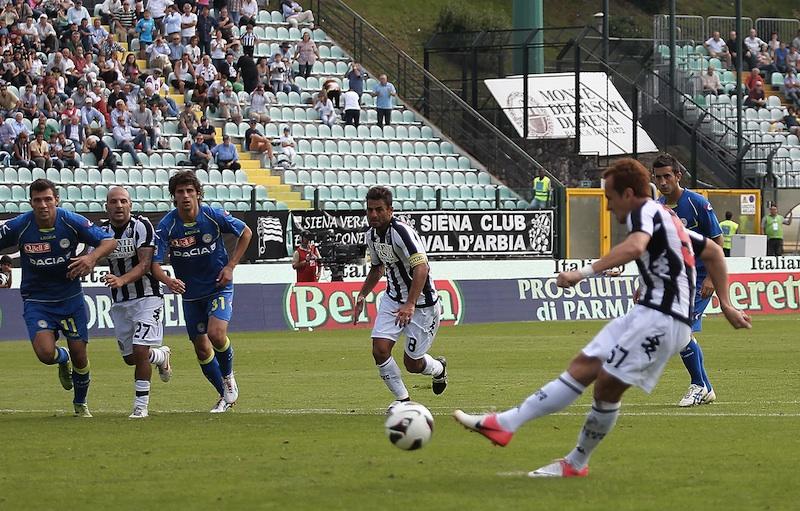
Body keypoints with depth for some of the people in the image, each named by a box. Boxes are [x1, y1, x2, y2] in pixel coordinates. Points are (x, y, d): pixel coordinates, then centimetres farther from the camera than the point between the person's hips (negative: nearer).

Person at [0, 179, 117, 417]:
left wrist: (92, 257, -30)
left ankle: (80, 404, 30)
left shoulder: (72, 222, -14)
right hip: (36, 301, -1)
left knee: (79, 355, 2)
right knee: (46, 353, -20)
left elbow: (109, 241, -10)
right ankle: (63, 360, 21)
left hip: (71, 297, 1)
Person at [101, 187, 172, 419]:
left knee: (140, 351, -15)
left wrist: (121, 280, -36)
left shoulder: (141, 226, -14)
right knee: (129, 357, 11)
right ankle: (161, 356, 43)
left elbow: (145, 265, -21)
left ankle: (141, 405, -3)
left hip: (147, 297, -5)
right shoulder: (101, 230, 1)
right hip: (120, 301, 5)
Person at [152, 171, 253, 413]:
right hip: (190, 292, 2)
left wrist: (230, 267, -6)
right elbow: (155, 263, -18)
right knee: (201, 348, 5)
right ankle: (225, 396, 25)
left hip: (219, 286, -2)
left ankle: (228, 376, 6)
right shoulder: (166, 226, -15)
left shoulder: (214, 216, -15)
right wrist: (168, 281, -40)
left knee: (216, 334, -24)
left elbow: (246, 233, 1)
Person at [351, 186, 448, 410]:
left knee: (412, 363, 1)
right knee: (380, 350, -11)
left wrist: (410, 304, -43)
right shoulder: (372, 234, 2)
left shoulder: (402, 232, -26)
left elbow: (422, 267, -36)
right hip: (392, 299, 7)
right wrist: (362, 295, 14)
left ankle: (439, 369, 37)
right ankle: (402, 399, 7)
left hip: (421, 303, -7)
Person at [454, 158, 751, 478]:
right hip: (649, 313, 10)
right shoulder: (666, 218, 24)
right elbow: (714, 253, 31)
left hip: (661, 318, -10)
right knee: (583, 365, 7)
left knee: (606, 385, -9)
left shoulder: (645, 212, -7)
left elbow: (634, 247, -31)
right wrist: (725, 305, 30)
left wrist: (584, 273, -36)